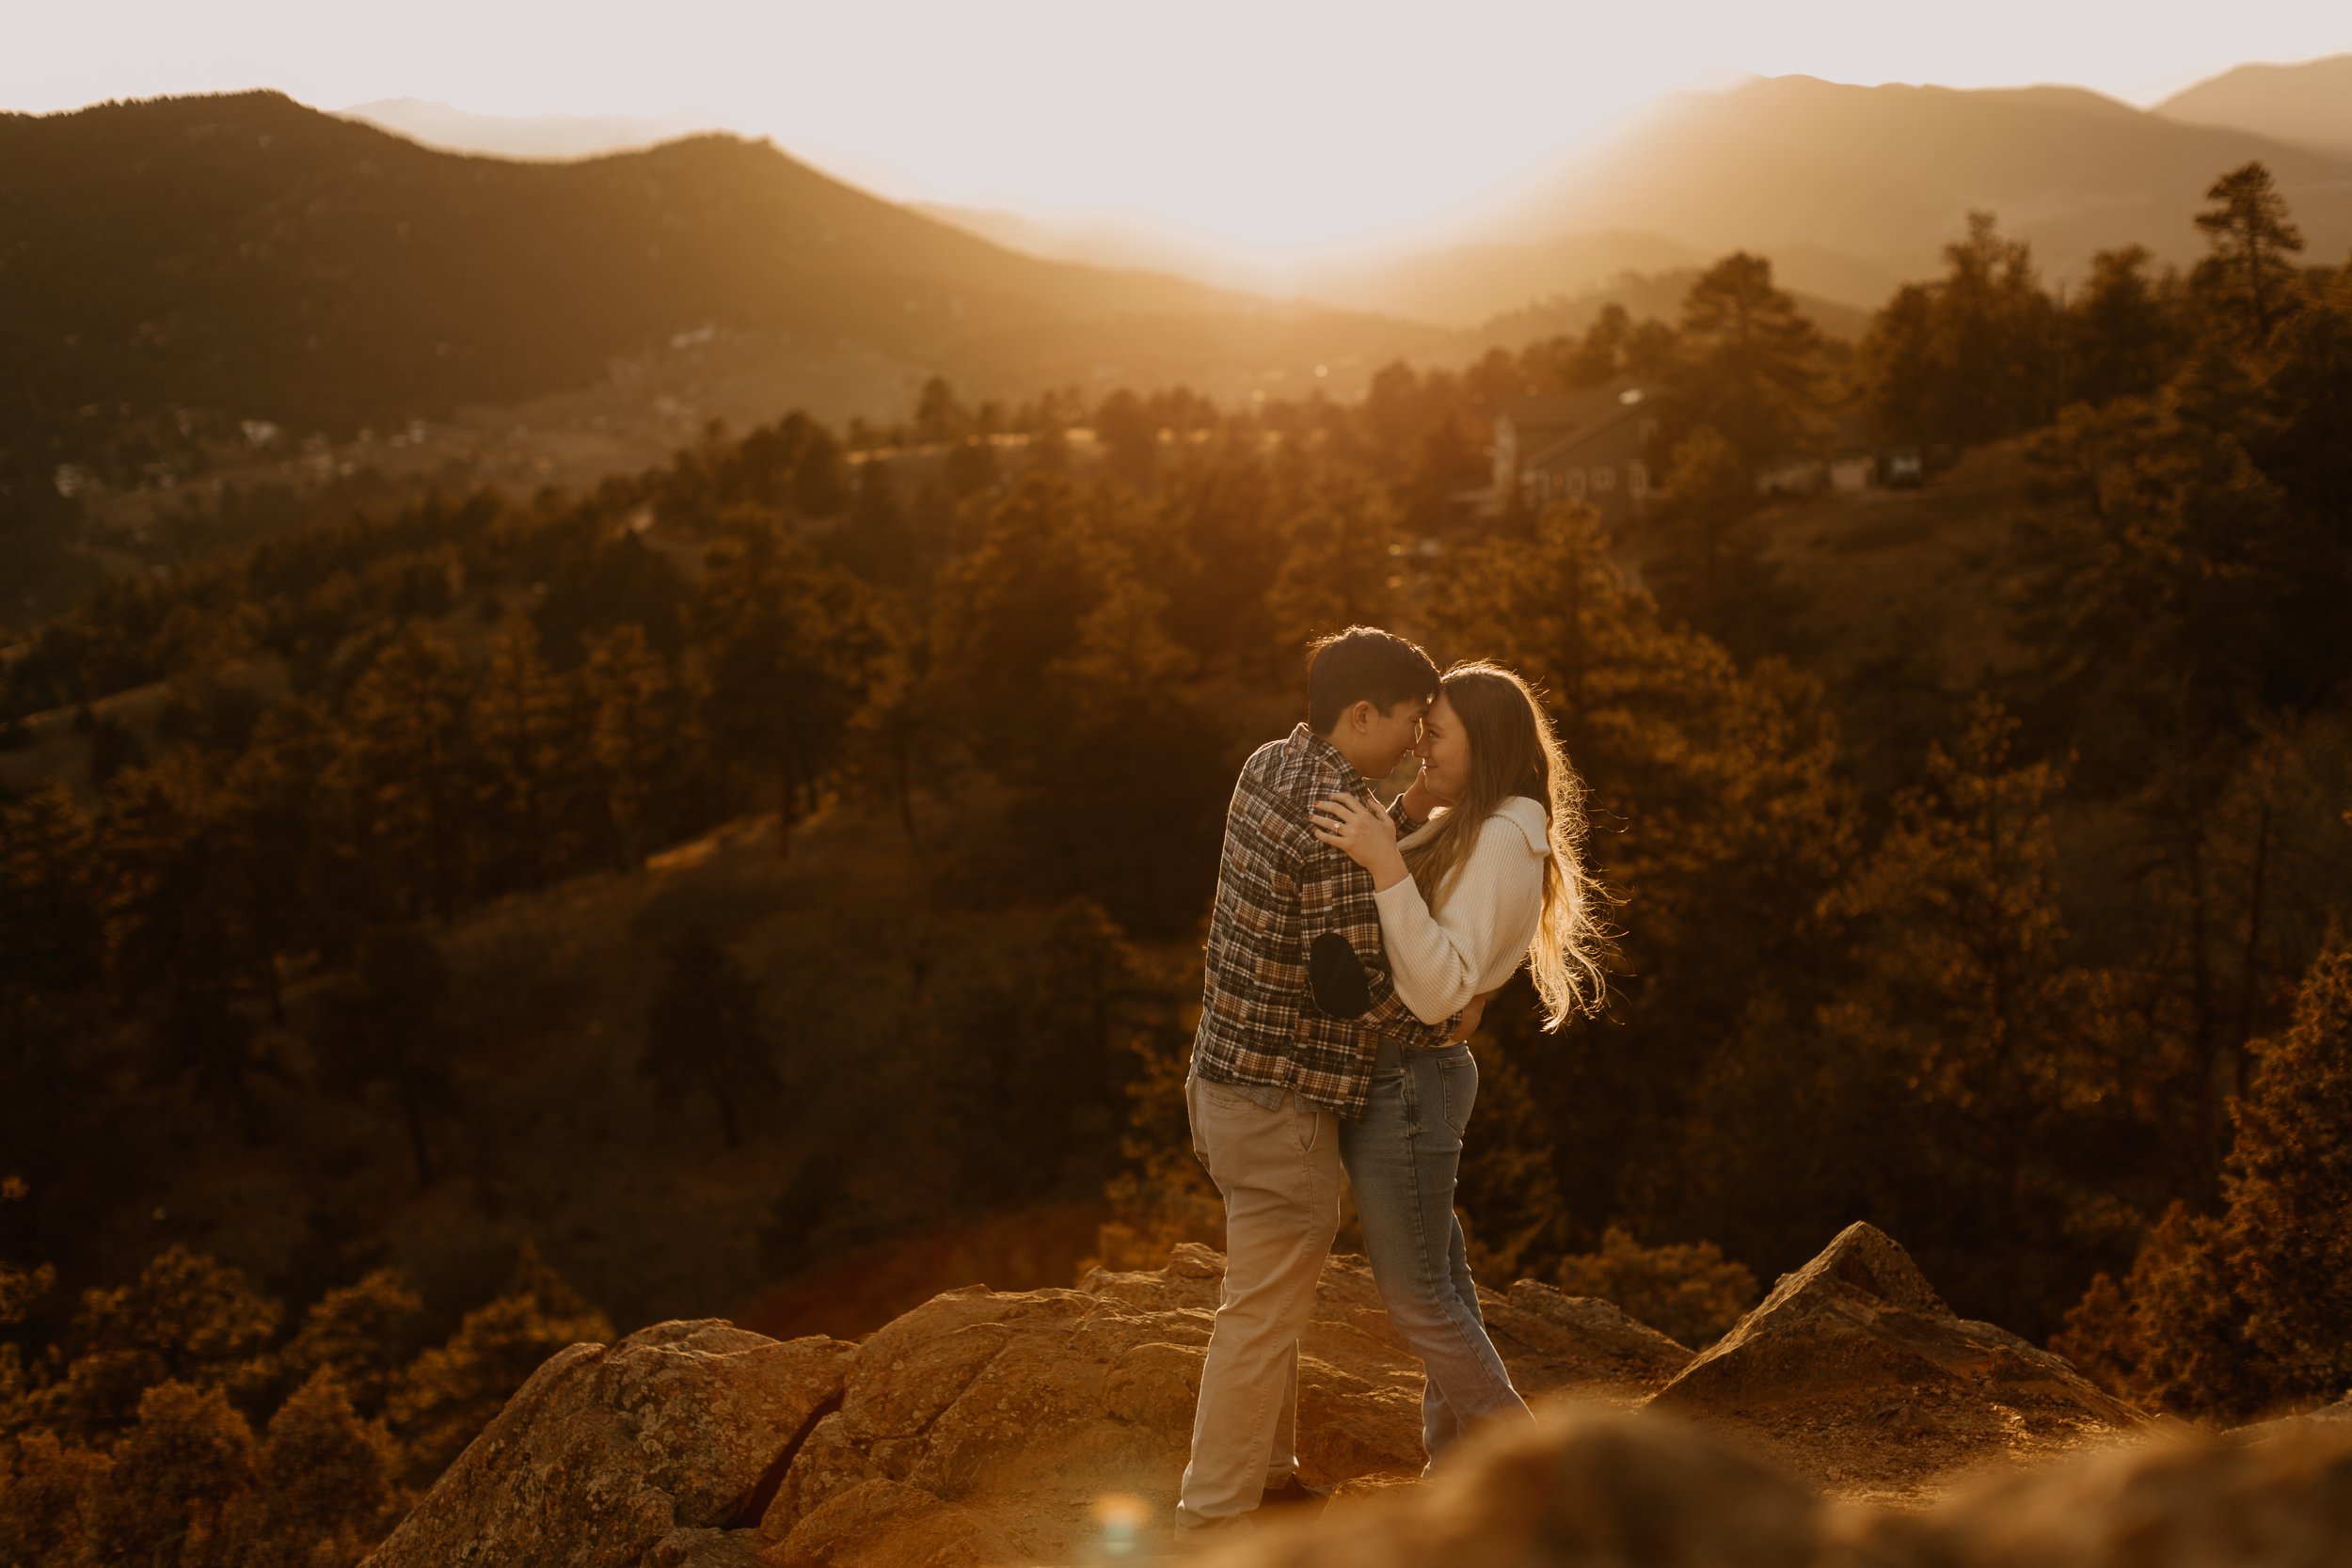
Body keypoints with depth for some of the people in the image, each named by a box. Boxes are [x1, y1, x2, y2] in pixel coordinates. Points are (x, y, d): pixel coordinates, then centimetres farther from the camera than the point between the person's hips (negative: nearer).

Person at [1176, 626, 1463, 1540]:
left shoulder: (1270, 765, 5)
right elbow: (1350, 986, -25)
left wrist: (1407, 811, 11)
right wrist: (1442, 1018, -8)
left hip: (1226, 1076, 10)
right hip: (1281, 1103, -10)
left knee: (1276, 1292, 24)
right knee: (1261, 1314, 1)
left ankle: (1264, 1468, 38)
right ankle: (1211, 1517, 10)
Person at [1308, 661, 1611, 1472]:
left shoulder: (1503, 842, -19)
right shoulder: (1457, 828, 11)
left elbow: (1440, 989, -28)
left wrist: (1387, 864, -35)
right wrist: (1395, 819, 5)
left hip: (1407, 1081, -10)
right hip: (1395, 1072, 10)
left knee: (1416, 1298, 0)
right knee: (1439, 1284, 16)